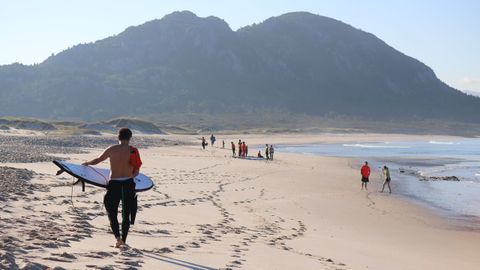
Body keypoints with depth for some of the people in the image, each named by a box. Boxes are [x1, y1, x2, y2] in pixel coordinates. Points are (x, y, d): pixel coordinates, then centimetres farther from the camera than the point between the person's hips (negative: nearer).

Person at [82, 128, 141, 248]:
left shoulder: (112, 149, -2)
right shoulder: (134, 150, -2)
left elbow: (97, 160, 13)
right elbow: (136, 171, 0)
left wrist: (87, 163, 32)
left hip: (114, 184, -1)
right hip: (128, 184, 1)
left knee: (112, 213, 10)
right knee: (126, 214, 14)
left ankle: (118, 237, -7)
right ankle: (124, 239, 17)